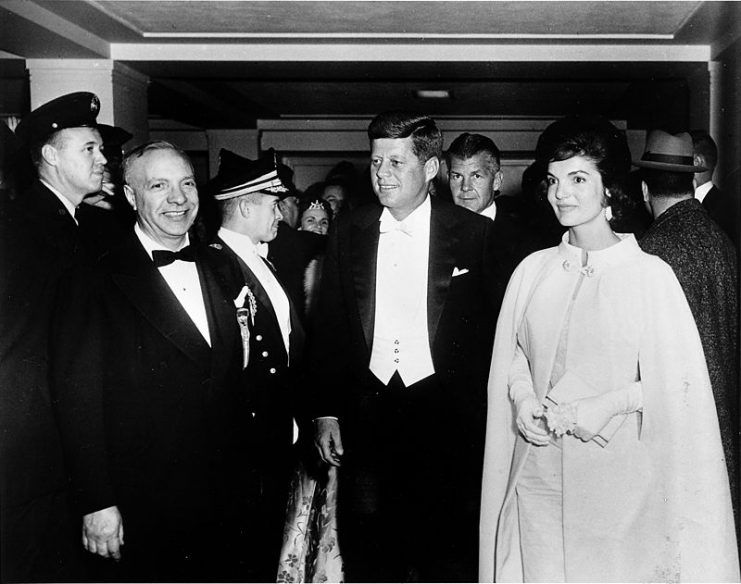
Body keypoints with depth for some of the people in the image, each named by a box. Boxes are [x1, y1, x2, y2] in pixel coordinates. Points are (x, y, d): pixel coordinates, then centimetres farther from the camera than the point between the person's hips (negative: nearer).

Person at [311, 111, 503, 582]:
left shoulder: (475, 234, -3)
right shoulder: (348, 232, 7)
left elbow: (496, 329, 0)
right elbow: (329, 327, 10)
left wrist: (486, 418, -4)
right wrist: (326, 412, 6)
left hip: (446, 418, -2)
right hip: (366, 414, 3)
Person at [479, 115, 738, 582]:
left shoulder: (650, 273, -7)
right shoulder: (533, 271, 3)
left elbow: (679, 381, -5)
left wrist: (609, 405, -16)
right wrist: (522, 399, -6)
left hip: (619, 475, -3)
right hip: (538, 472, 3)